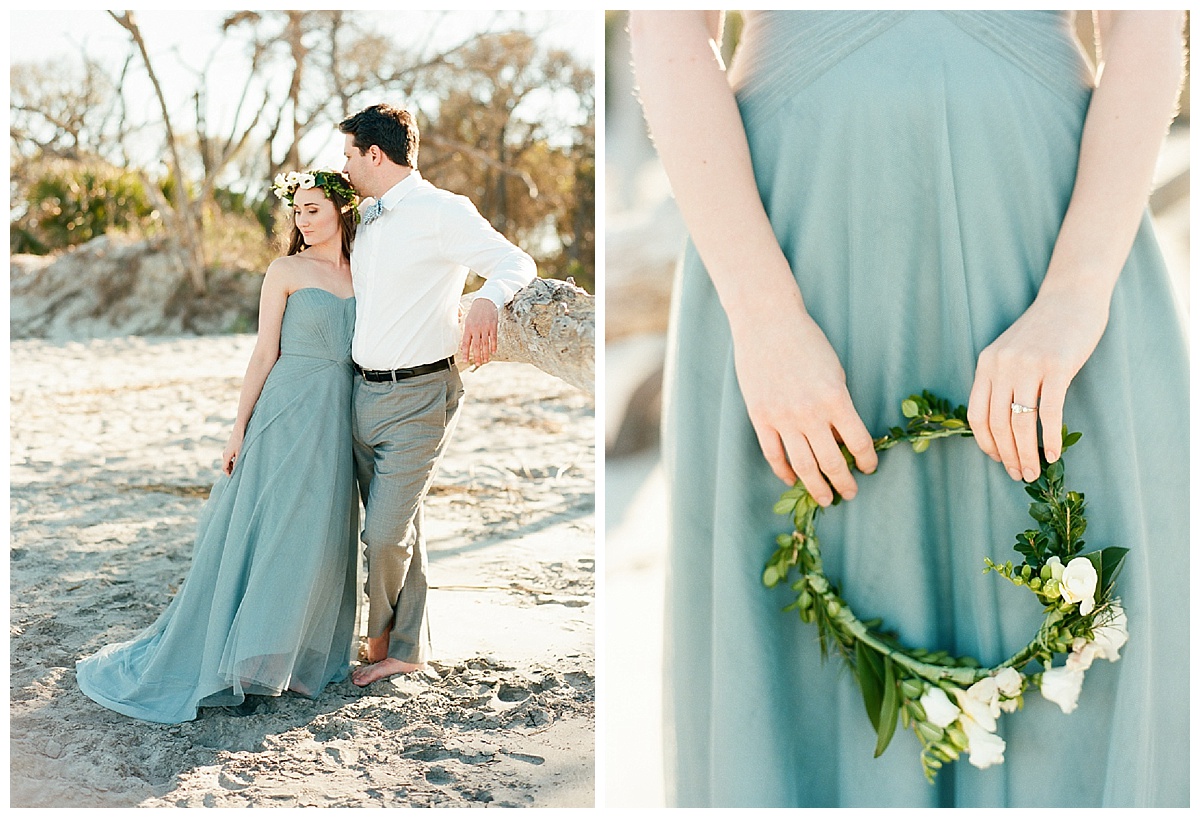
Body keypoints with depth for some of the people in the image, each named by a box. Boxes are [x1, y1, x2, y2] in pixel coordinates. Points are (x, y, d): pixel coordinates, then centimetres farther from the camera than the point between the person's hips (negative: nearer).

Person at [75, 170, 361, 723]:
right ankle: (238, 667, 5)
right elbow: (264, 353, -3)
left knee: (318, 540, 7)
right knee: (263, 536, -3)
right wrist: (239, 429, -6)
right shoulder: (286, 271, -2)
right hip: (287, 415, -4)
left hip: (339, 422, 4)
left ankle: (299, 655, 19)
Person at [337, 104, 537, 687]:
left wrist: (487, 301, -37)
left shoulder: (443, 212, -9)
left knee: (385, 534, -7)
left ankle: (381, 635, 19)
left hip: (418, 397, -7)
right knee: (399, 530, 13)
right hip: (365, 392, 8)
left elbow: (517, 263, -19)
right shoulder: (368, 222, 16)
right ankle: (406, 650, 25)